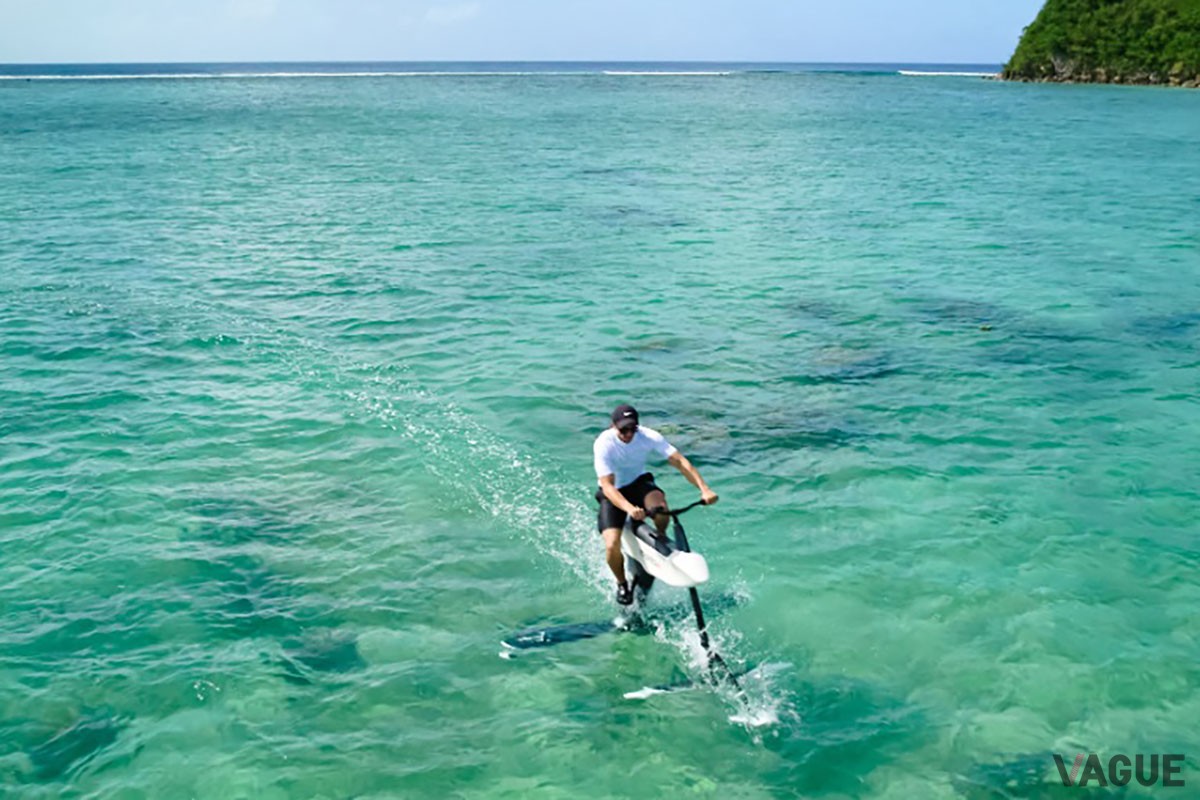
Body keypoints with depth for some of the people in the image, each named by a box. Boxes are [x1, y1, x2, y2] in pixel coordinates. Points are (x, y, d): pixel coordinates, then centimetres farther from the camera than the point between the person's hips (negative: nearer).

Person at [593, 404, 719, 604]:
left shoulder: (649, 436, -19)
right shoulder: (603, 444, -26)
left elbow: (680, 461, -23)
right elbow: (607, 486, -34)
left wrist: (704, 489, -37)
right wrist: (629, 509, -52)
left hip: (639, 482, 2)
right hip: (614, 493, -1)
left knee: (659, 505, -36)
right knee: (612, 546, -22)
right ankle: (622, 584, 11)